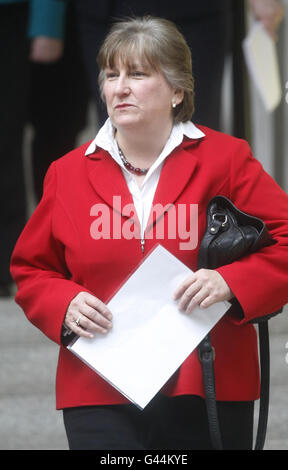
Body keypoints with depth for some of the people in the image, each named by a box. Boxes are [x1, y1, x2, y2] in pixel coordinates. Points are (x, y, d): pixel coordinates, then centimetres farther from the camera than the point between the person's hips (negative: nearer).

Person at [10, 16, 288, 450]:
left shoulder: (226, 159, 2)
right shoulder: (68, 174, 8)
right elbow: (31, 270, 17)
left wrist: (232, 283, -16)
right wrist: (65, 304, -5)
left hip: (210, 392, 0)